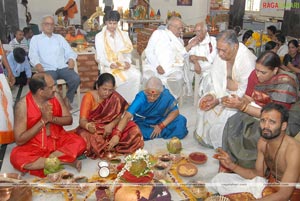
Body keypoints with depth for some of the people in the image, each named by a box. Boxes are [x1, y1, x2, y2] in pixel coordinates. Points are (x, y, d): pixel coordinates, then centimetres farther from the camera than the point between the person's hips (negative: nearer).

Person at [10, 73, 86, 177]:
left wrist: (52, 118, -20)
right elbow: (19, 140, -18)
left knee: (79, 143, -24)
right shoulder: (23, 105, -18)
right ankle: (68, 161, -27)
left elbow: (69, 120, 0)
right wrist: (43, 120, -24)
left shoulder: (55, 97, -7)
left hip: (57, 140, 3)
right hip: (34, 146, -2)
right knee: (17, 158, -33)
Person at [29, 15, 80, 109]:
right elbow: (33, 54, 2)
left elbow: (69, 51, 18)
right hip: (47, 69, -3)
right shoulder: (35, 38, 16)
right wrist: (37, 64, -20)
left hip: (63, 67, 3)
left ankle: (67, 100, -4)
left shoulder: (59, 37, 25)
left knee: (76, 79, -26)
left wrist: (71, 59, -7)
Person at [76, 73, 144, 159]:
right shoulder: (89, 97, -14)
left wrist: (111, 125, -29)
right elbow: (82, 120, -21)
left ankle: (103, 148, -19)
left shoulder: (115, 97, -7)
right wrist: (88, 126, -46)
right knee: (89, 139, -38)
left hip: (109, 127, 3)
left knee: (134, 130, -19)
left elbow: (118, 117, -6)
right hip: (93, 129, -2)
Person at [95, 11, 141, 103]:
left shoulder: (124, 35, 14)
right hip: (109, 67, -3)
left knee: (136, 75, -29)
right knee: (120, 78, -36)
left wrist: (127, 61, -10)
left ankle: (131, 101, -18)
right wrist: (109, 64, -20)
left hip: (123, 64, 4)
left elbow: (128, 52, 12)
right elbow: (100, 57, 0)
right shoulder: (99, 36, 5)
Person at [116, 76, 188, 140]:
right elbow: (127, 116, -39)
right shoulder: (141, 97, -29)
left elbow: (175, 111, -11)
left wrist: (161, 126, -22)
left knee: (181, 120, -20)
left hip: (160, 122, 1)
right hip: (143, 124, -1)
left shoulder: (166, 95, -24)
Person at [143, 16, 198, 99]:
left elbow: (181, 56, 17)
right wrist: (157, 66, -11)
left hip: (173, 68, 3)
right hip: (154, 66, -2)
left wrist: (189, 46, 4)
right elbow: (149, 51, 3)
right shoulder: (158, 33, 14)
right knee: (148, 77, -33)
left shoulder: (179, 40, 27)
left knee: (177, 77, -32)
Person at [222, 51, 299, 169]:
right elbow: (248, 98, 1)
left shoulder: (285, 84, -21)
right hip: (252, 112, 6)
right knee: (232, 123, -21)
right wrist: (237, 102, -23)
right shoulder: (256, 74, -4)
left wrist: (242, 107, -30)